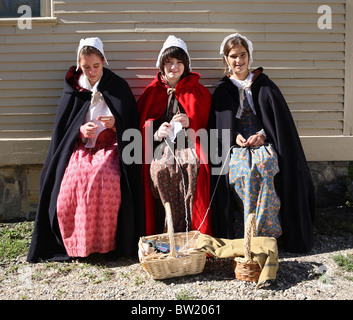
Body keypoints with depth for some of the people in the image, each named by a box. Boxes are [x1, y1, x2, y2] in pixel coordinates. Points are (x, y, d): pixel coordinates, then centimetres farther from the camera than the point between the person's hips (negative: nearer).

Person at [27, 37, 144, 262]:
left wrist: (115, 123, -16)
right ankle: (77, 243, -10)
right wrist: (81, 130, -12)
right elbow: (63, 128, 8)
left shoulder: (118, 87, 5)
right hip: (79, 148, 2)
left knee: (105, 176, -33)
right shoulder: (73, 89, 9)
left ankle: (105, 243, -16)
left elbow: (131, 125, 5)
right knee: (74, 178, -29)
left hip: (110, 147, -2)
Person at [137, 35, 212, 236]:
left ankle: (189, 230, -21)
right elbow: (142, 125, 13)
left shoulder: (199, 92, 17)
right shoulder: (152, 92, 17)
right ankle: (166, 232, -17)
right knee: (160, 168, -25)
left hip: (188, 143, -1)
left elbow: (206, 124, 15)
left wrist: (190, 122, -5)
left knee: (193, 166, -27)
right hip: (160, 144, 1)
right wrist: (157, 132, -7)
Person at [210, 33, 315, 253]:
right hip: (235, 149, 0)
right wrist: (235, 136, -8)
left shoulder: (265, 86, 12)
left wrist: (263, 135, -10)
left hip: (264, 144, 0)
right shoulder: (222, 91, 13)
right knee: (243, 168, -34)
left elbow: (280, 121, 7)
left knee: (262, 165, -35)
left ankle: (266, 233, -25)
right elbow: (218, 129, 11)